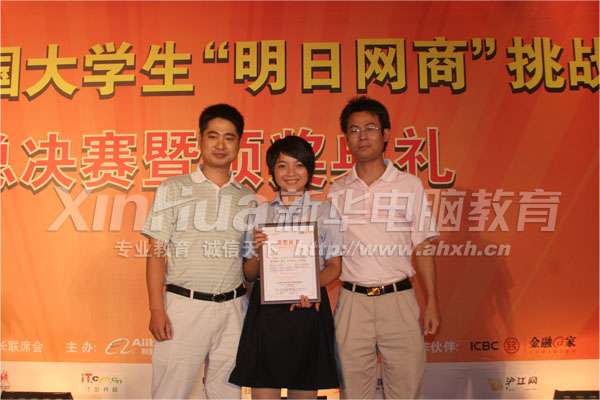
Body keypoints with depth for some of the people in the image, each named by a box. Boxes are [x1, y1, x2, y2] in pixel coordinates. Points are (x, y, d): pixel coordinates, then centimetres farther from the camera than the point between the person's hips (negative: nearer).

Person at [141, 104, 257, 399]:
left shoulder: (247, 198, 9)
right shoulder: (173, 189, 2)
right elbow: (156, 253, -1)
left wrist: (253, 306, 4)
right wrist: (157, 309, -8)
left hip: (232, 309, 3)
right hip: (184, 305, -2)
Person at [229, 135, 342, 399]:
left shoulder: (325, 211, 6)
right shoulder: (260, 212, 9)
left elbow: (334, 267, 3)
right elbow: (249, 274, 10)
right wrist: (258, 251, -11)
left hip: (308, 309, -1)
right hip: (266, 311, 1)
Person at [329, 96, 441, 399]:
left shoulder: (410, 186, 3)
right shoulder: (336, 191, 7)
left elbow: (422, 247, 4)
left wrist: (432, 303, 0)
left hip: (398, 299, -1)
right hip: (351, 301, 1)